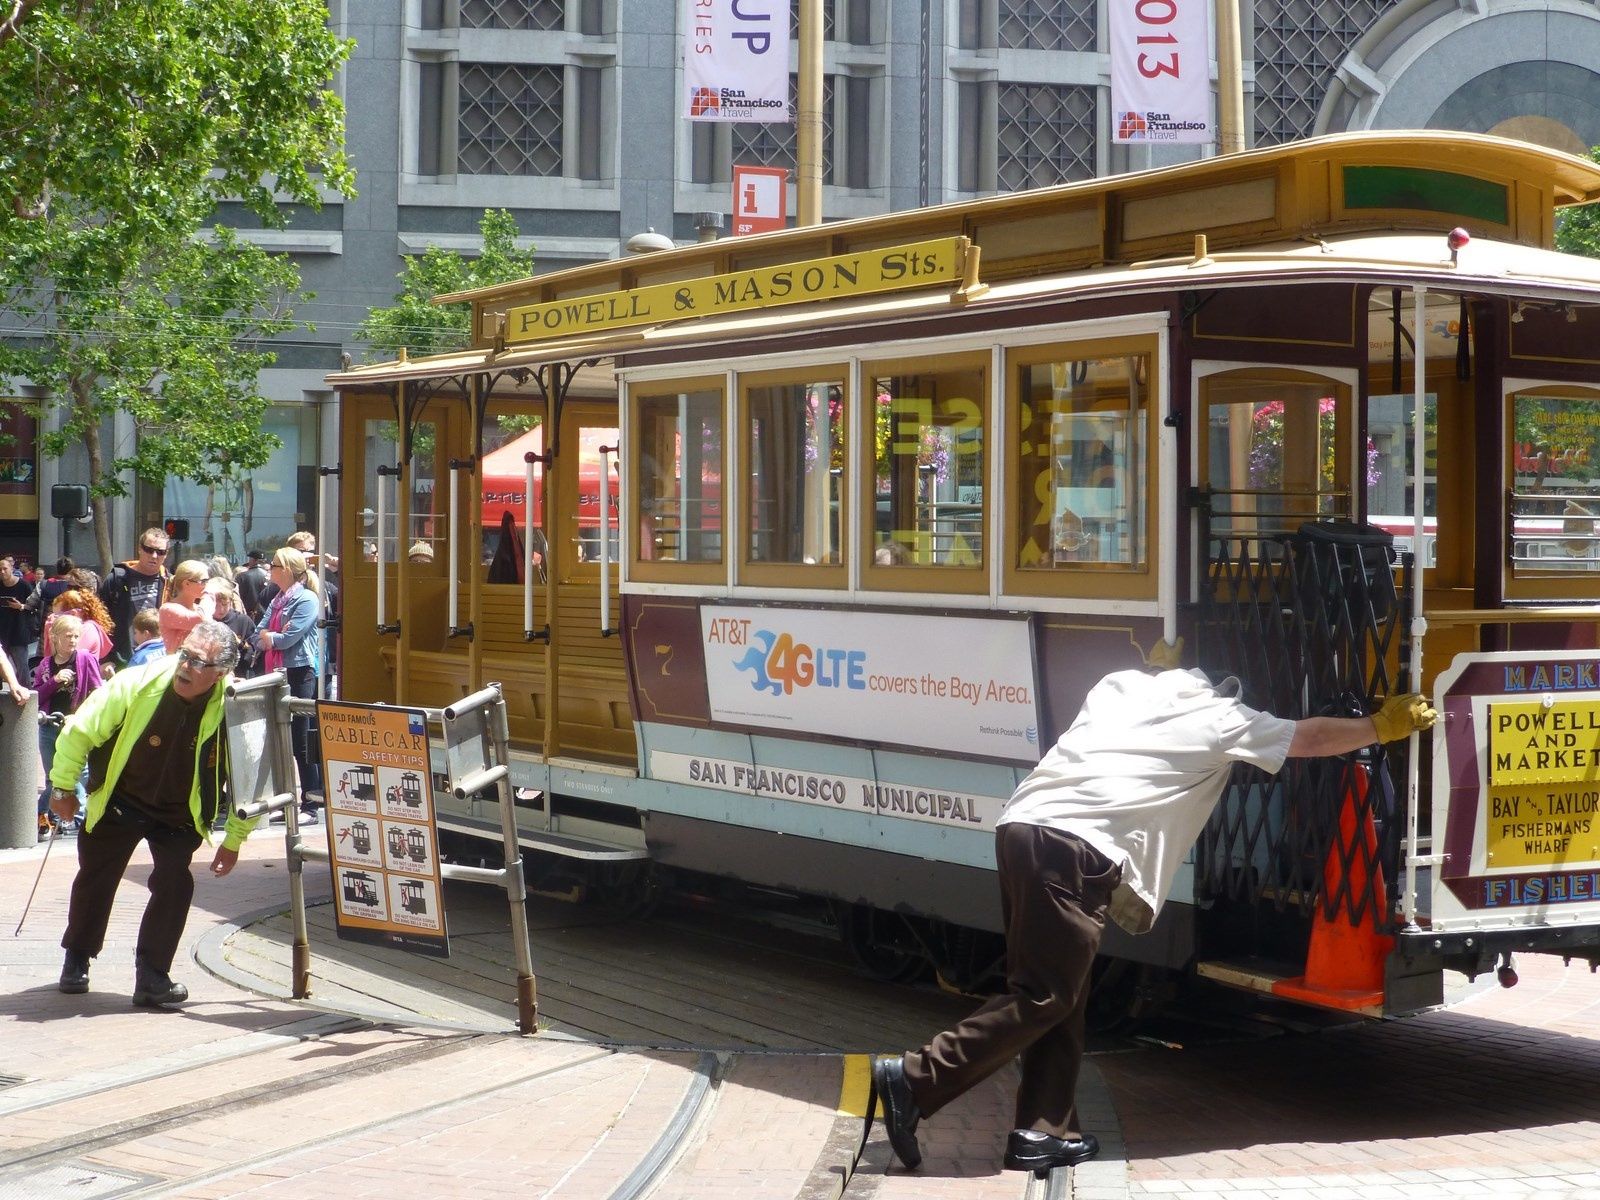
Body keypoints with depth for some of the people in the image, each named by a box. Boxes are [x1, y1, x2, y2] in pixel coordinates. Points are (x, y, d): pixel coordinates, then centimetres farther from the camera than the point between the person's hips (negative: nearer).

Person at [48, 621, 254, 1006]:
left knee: (175, 884, -14)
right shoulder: (137, 684, -28)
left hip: (181, 812, 0)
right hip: (119, 799, 0)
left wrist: (234, 840, -7)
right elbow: (80, 731, -13)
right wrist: (62, 787, -5)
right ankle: (76, 960, 33)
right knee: (95, 879, 10)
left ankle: (152, 975, -2)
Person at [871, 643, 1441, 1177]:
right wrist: (1383, 725, 37)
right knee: (1041, 997, -4)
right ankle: (914, 1080, -10)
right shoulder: (1221, 718, 12)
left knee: (1057, 995, 14)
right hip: (1075, 849, -8)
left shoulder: (1121, 684, 25)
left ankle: (1043, 1131, 13)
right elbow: (1310, 738, 24)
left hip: (1021, 825, 8)